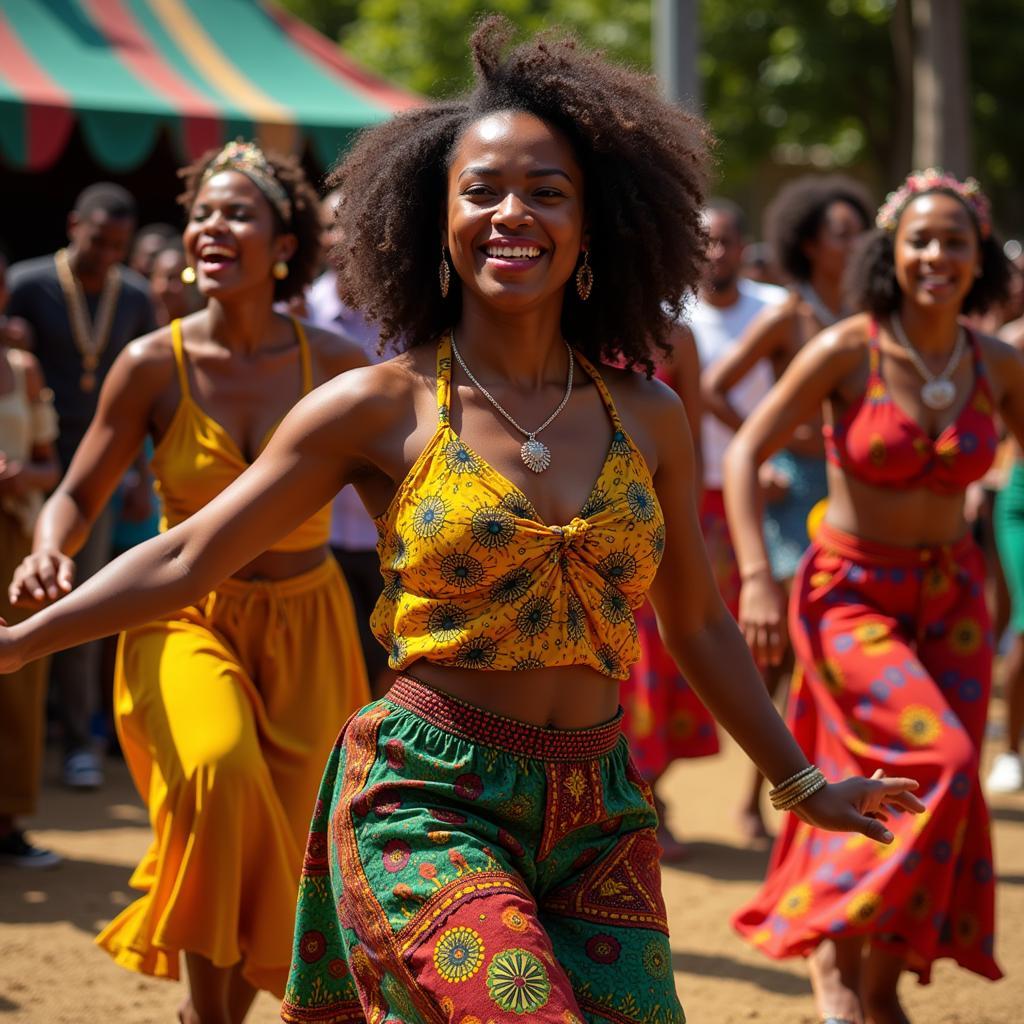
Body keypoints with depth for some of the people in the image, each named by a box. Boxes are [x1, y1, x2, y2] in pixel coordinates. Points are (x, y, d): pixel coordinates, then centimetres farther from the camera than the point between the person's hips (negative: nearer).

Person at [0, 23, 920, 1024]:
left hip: (600, 819, 4)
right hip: (428, 805, -4)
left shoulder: (648, 418, 8)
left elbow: (698, 622, 20)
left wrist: (804, 782, 25)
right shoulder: (382, 408, -1)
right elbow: (185, 558, 3)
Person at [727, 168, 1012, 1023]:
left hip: (951, 597, 5)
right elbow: (744, 454, -12)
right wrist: (756, 577, -22)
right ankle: (834, 954, -7)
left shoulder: (998, 365, -2)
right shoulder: (847, 352, -14)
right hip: (850, 594, -5)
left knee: (938, 798, 5)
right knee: (931, 762, -22)